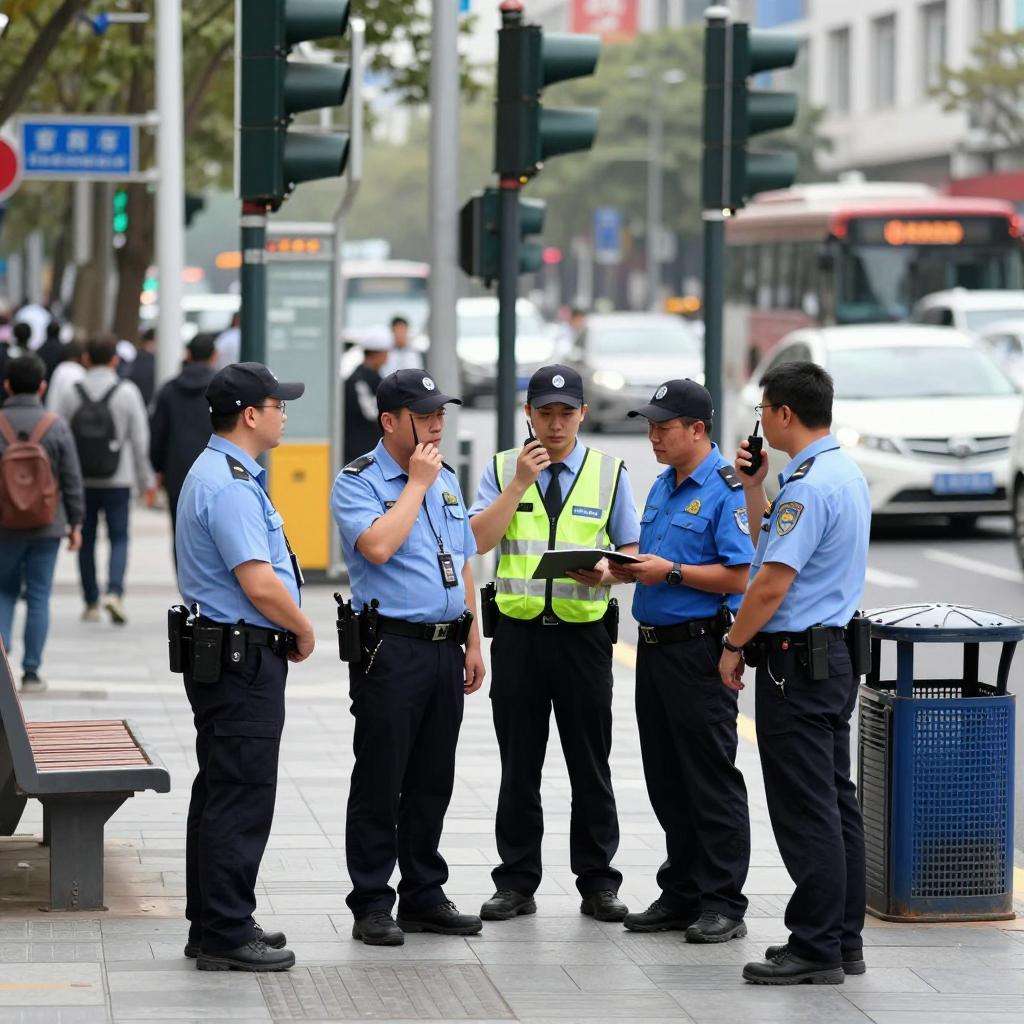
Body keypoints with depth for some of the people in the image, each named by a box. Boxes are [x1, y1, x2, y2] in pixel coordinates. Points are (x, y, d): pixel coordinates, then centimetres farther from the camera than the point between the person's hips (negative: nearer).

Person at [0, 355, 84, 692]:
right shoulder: (56, 427, -5)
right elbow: (72, 481, -2)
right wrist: (75, 524, 8)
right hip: (46, 526, 0)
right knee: (38, 597, 6)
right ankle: (31, 672, 6)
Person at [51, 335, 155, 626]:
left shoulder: (69, 394, -3)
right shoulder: (127, 392, -6)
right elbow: (140, 440, -5)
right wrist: (145, 479, 6)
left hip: (81, 482, 1)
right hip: (118, 480, -1)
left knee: (87, 540, 12)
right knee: (119, 538, 7)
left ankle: (91, 604, 17)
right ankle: (114, 592, -15)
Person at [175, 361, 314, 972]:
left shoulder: (218, 475, 16)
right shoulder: (230, 486, -19)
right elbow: (260, 584, -24)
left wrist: (292, 630, 13)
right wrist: (304, 631, -8)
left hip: (224, 656, 11)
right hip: (245, 658, -11)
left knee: (221, 795, 15)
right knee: (241, 800, -7)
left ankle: (214, 925, 23)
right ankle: (226, 937, -3)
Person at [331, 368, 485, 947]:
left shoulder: (447, 480, 15)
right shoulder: (358, 482, -7)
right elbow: (377, 547, -25)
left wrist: (473, 643, 16)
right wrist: (416, 484, -15)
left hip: (445, 648, 7)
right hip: (390, 649, -7)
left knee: (433, 783, 12)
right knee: (380, 784, -2)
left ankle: (425, 896, 20)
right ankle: (372, 906, 3)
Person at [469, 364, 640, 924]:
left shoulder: (610, 472, 6)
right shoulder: (502, 469, 7)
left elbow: (631, 552, 6)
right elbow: (477, 539, -6)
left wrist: (609, 571, -16)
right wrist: (520, 484, -12)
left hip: (584, 632, 0)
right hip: (518, 631, 1)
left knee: (590, 765, 3)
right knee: (518, 766, 6)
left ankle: (598, 882, 11)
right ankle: (516, 882, 13)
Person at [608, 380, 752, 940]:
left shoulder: (726, 491, -12)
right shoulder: (663, 486, 15)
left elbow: (739, 576, -18)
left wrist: (670, 572, -20)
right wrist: (626, 570, 4)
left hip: (699, 650, -9)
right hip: (654, 644, 9)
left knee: (711, 782, -4)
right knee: (667, 783, 13)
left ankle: (722, 903, 0)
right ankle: (680, 894, 21)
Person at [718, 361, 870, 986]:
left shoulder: (808, 485, -19)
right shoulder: (845, 472, 14)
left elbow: (771, 584, -21)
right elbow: (774, 544, 24)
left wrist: (734, 646, -9)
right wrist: (754, 486, 17)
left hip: (796, 662, -10)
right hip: (833, 657, 10)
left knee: (806, 811, -7)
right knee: (835, 803, 12)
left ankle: (816, 949, -5)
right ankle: (844, 939, 17)